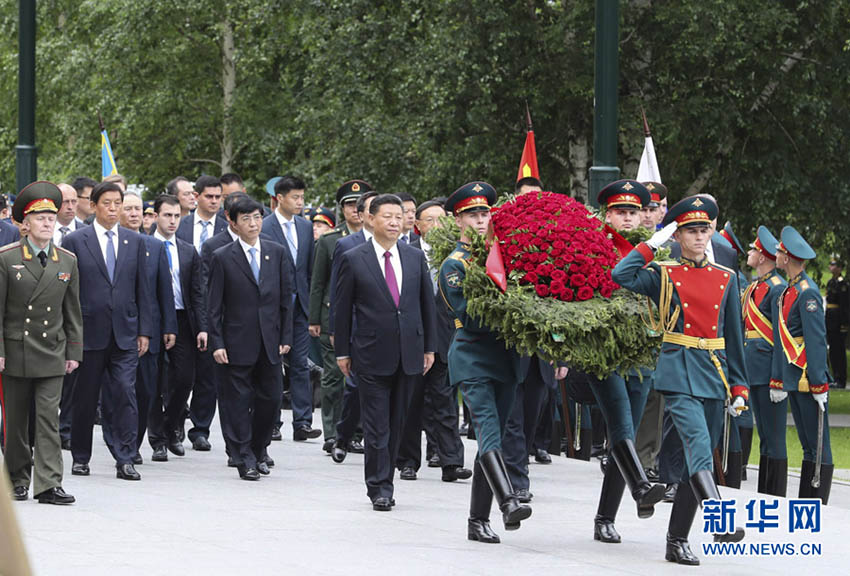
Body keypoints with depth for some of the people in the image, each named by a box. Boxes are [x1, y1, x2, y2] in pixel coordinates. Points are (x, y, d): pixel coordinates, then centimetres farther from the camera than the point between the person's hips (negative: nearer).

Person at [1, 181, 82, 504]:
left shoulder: (67, 262, 7)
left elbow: (72, 312, 11)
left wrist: (74, 352, 7)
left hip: (52, 354, 2)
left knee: (49, 419, -6)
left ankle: (49, 486, -9)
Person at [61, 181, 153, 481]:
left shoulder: (134, 242, 9)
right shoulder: (75, 241, 0)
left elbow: (142, 289, 10)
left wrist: (144, 330, 5)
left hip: (125, 334, 2)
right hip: (89, 333, -2)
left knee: (126, 395, -6)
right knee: (84, 399, 6)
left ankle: (125, 461, -4)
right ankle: (80, 458, 18)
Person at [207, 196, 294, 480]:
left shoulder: (277, 253, 8)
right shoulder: (223, 258, -1)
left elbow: (286, 297, 10)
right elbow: (214, 305, -1)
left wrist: (286, 337, 5)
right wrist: (217, 343, -7)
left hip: (270, 341, 3)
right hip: (238, 341, -3)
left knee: (271, 399, 5)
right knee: (238, 402, -1)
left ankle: (258, 450, 23)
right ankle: (245, 459, 5)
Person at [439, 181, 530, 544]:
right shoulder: (453, 265, -4)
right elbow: (469, 317, -13)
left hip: (505, 358, 6)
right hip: (473, 358, -6)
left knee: (493, 439, 7)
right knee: (488, 431, -21)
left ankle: (478, 520, 11)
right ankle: (508, 503, -36)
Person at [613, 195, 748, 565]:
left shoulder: (726, 279, 13)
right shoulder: (663, 275, 3)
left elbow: (734, 336, 15)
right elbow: (621, 276, -16)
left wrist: (738, 386, 10)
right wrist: (653, 244, -7)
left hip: (715, 374, 5)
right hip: (679, 372, -5)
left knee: (698, 458, 6)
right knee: (698, 444, -24)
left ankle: (677, 541, 12)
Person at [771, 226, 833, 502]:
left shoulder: (807, 293, -14)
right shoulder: (787, 292, 15)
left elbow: (817, 342, -18)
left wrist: (820, 385, -20)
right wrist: (777, 381, 19)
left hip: (808, 380, -9)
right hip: (793, 381, 9)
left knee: (818, 446, -4)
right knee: (808, 446, 13)